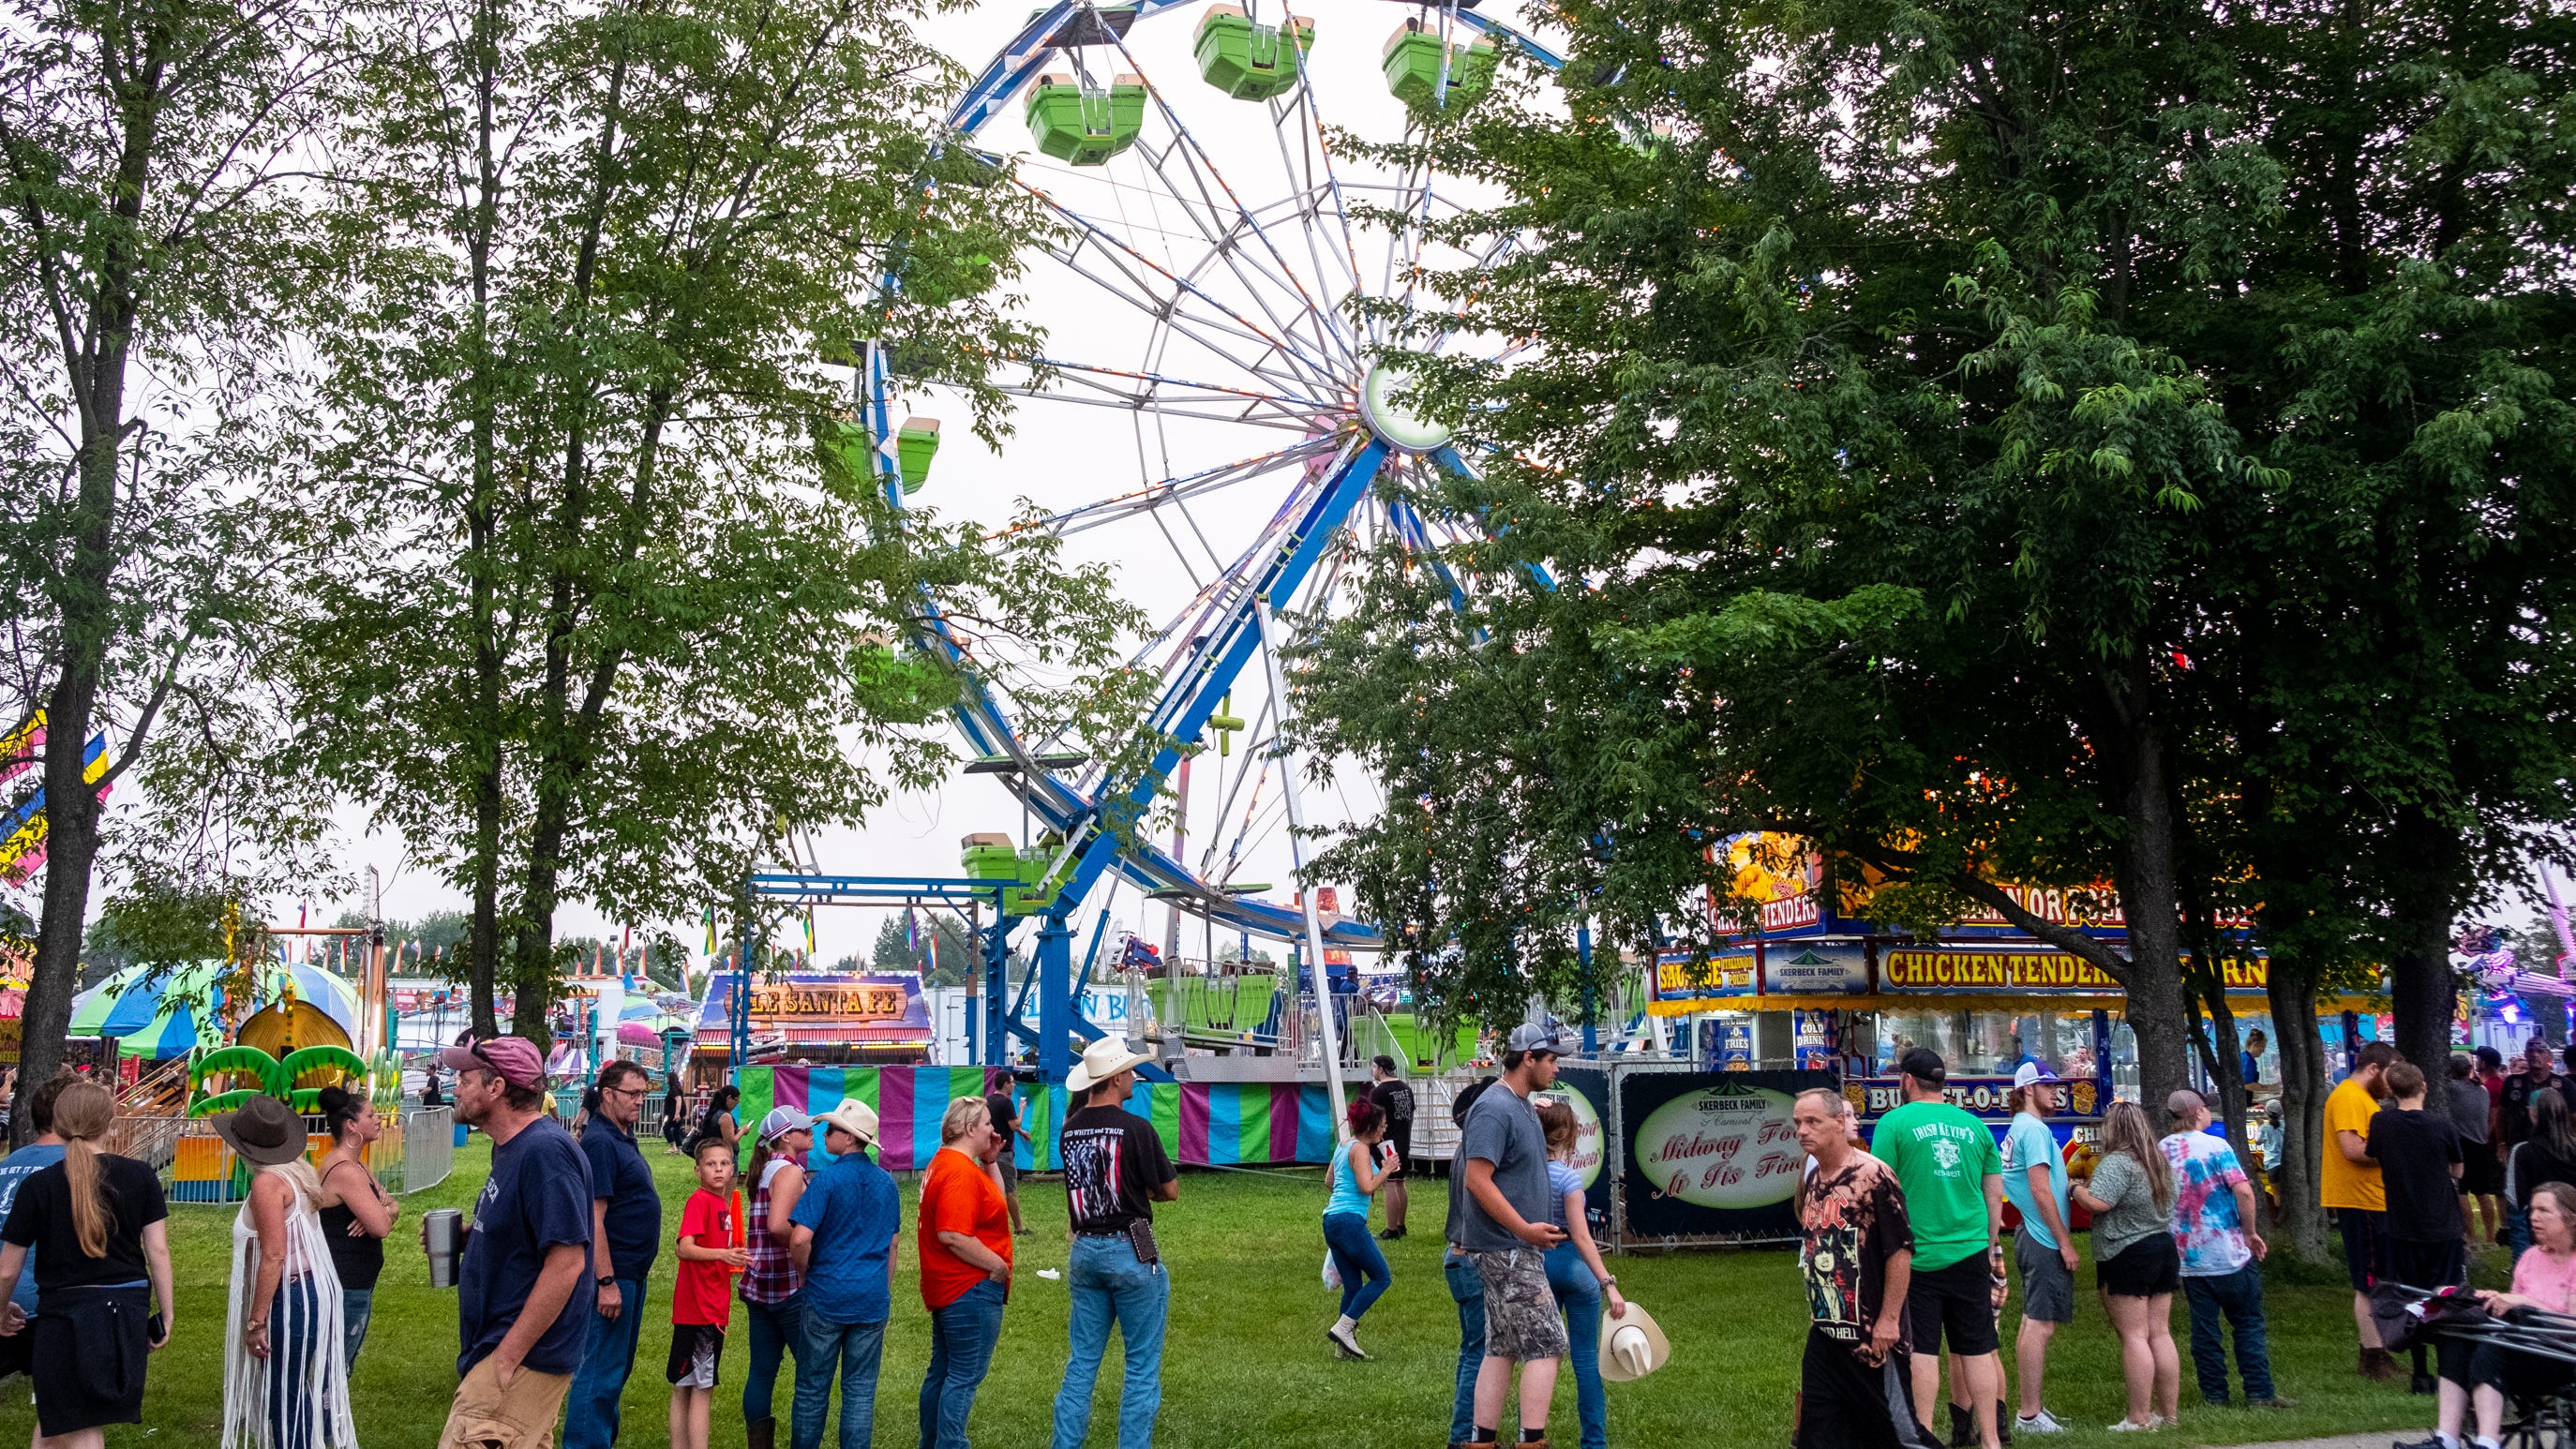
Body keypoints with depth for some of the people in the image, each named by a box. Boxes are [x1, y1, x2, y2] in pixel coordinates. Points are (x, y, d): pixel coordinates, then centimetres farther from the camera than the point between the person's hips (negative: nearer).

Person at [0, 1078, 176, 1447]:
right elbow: (158, 1251, -1)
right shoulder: (139, 1176, -2)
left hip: (66, 1315, -3)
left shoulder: (38, 1185, -7)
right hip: (127, 1315, 3)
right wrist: (167, 1315, 8)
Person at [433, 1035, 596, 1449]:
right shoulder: (512, 1148, 12)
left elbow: (566, 1262, -25)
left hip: (525, 1358, -10)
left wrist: (508, 1357, -24)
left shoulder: (544, 1151, -21)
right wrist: (465, 1236, 5)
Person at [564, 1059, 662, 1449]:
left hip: (632, 1271, 10)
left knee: (618, 1368, 18)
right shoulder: (600, 1142, -18)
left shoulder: (623, 1137, 11)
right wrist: (606, 1282, -24)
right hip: (613, 1275, -10)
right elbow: (593, 1219, -22)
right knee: (600, 1372, -5)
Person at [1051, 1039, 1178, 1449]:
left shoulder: (1069, 1129, 5)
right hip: (1130, 1252, -6)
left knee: (1081, 1361, 13)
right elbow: (1170, 1191, -7)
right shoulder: (1136, 1129, -15)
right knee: (1142, 1364, 4)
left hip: (1084, 1250, 6)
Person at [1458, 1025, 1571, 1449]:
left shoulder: (1522, 1105, 14)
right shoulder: (1494, 1109, -18)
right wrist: (1526, 1229, -24)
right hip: (1506, 1250, -10)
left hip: (1516, 1247, 10)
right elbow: (1478, 1180, -24)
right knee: (1545, 1344, -7)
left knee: (1501, 1348, 11)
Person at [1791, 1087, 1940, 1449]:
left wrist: (1889, 1320, -17)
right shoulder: (1811, 1182, 9)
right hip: (1825, 1334, 8)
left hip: (1872, 1336, -8)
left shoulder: (1873, 1175, -15)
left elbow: (1901, 1250, -16)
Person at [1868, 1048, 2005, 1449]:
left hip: (1916, 1256, -3)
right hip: (1970, 1254, 4)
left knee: (1921, 1351, 2)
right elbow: (1995, 1194, 13)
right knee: (1978, 1350, 9)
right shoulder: (1973, 1126, 8)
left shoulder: (1894, 1123, -4)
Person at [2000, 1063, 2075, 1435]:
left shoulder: (2018, 1129, 16)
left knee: (2034, 1323, 15)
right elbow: (2041, 1191, -19)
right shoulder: (2035, 1130, -14)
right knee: (2040, 1324, -8)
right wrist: (2065, 1241, -16)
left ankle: (2034, 1404, 22)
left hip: (2033, 1237, 11)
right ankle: (2030, 1415, -7)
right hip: (2046, 1240, -11)